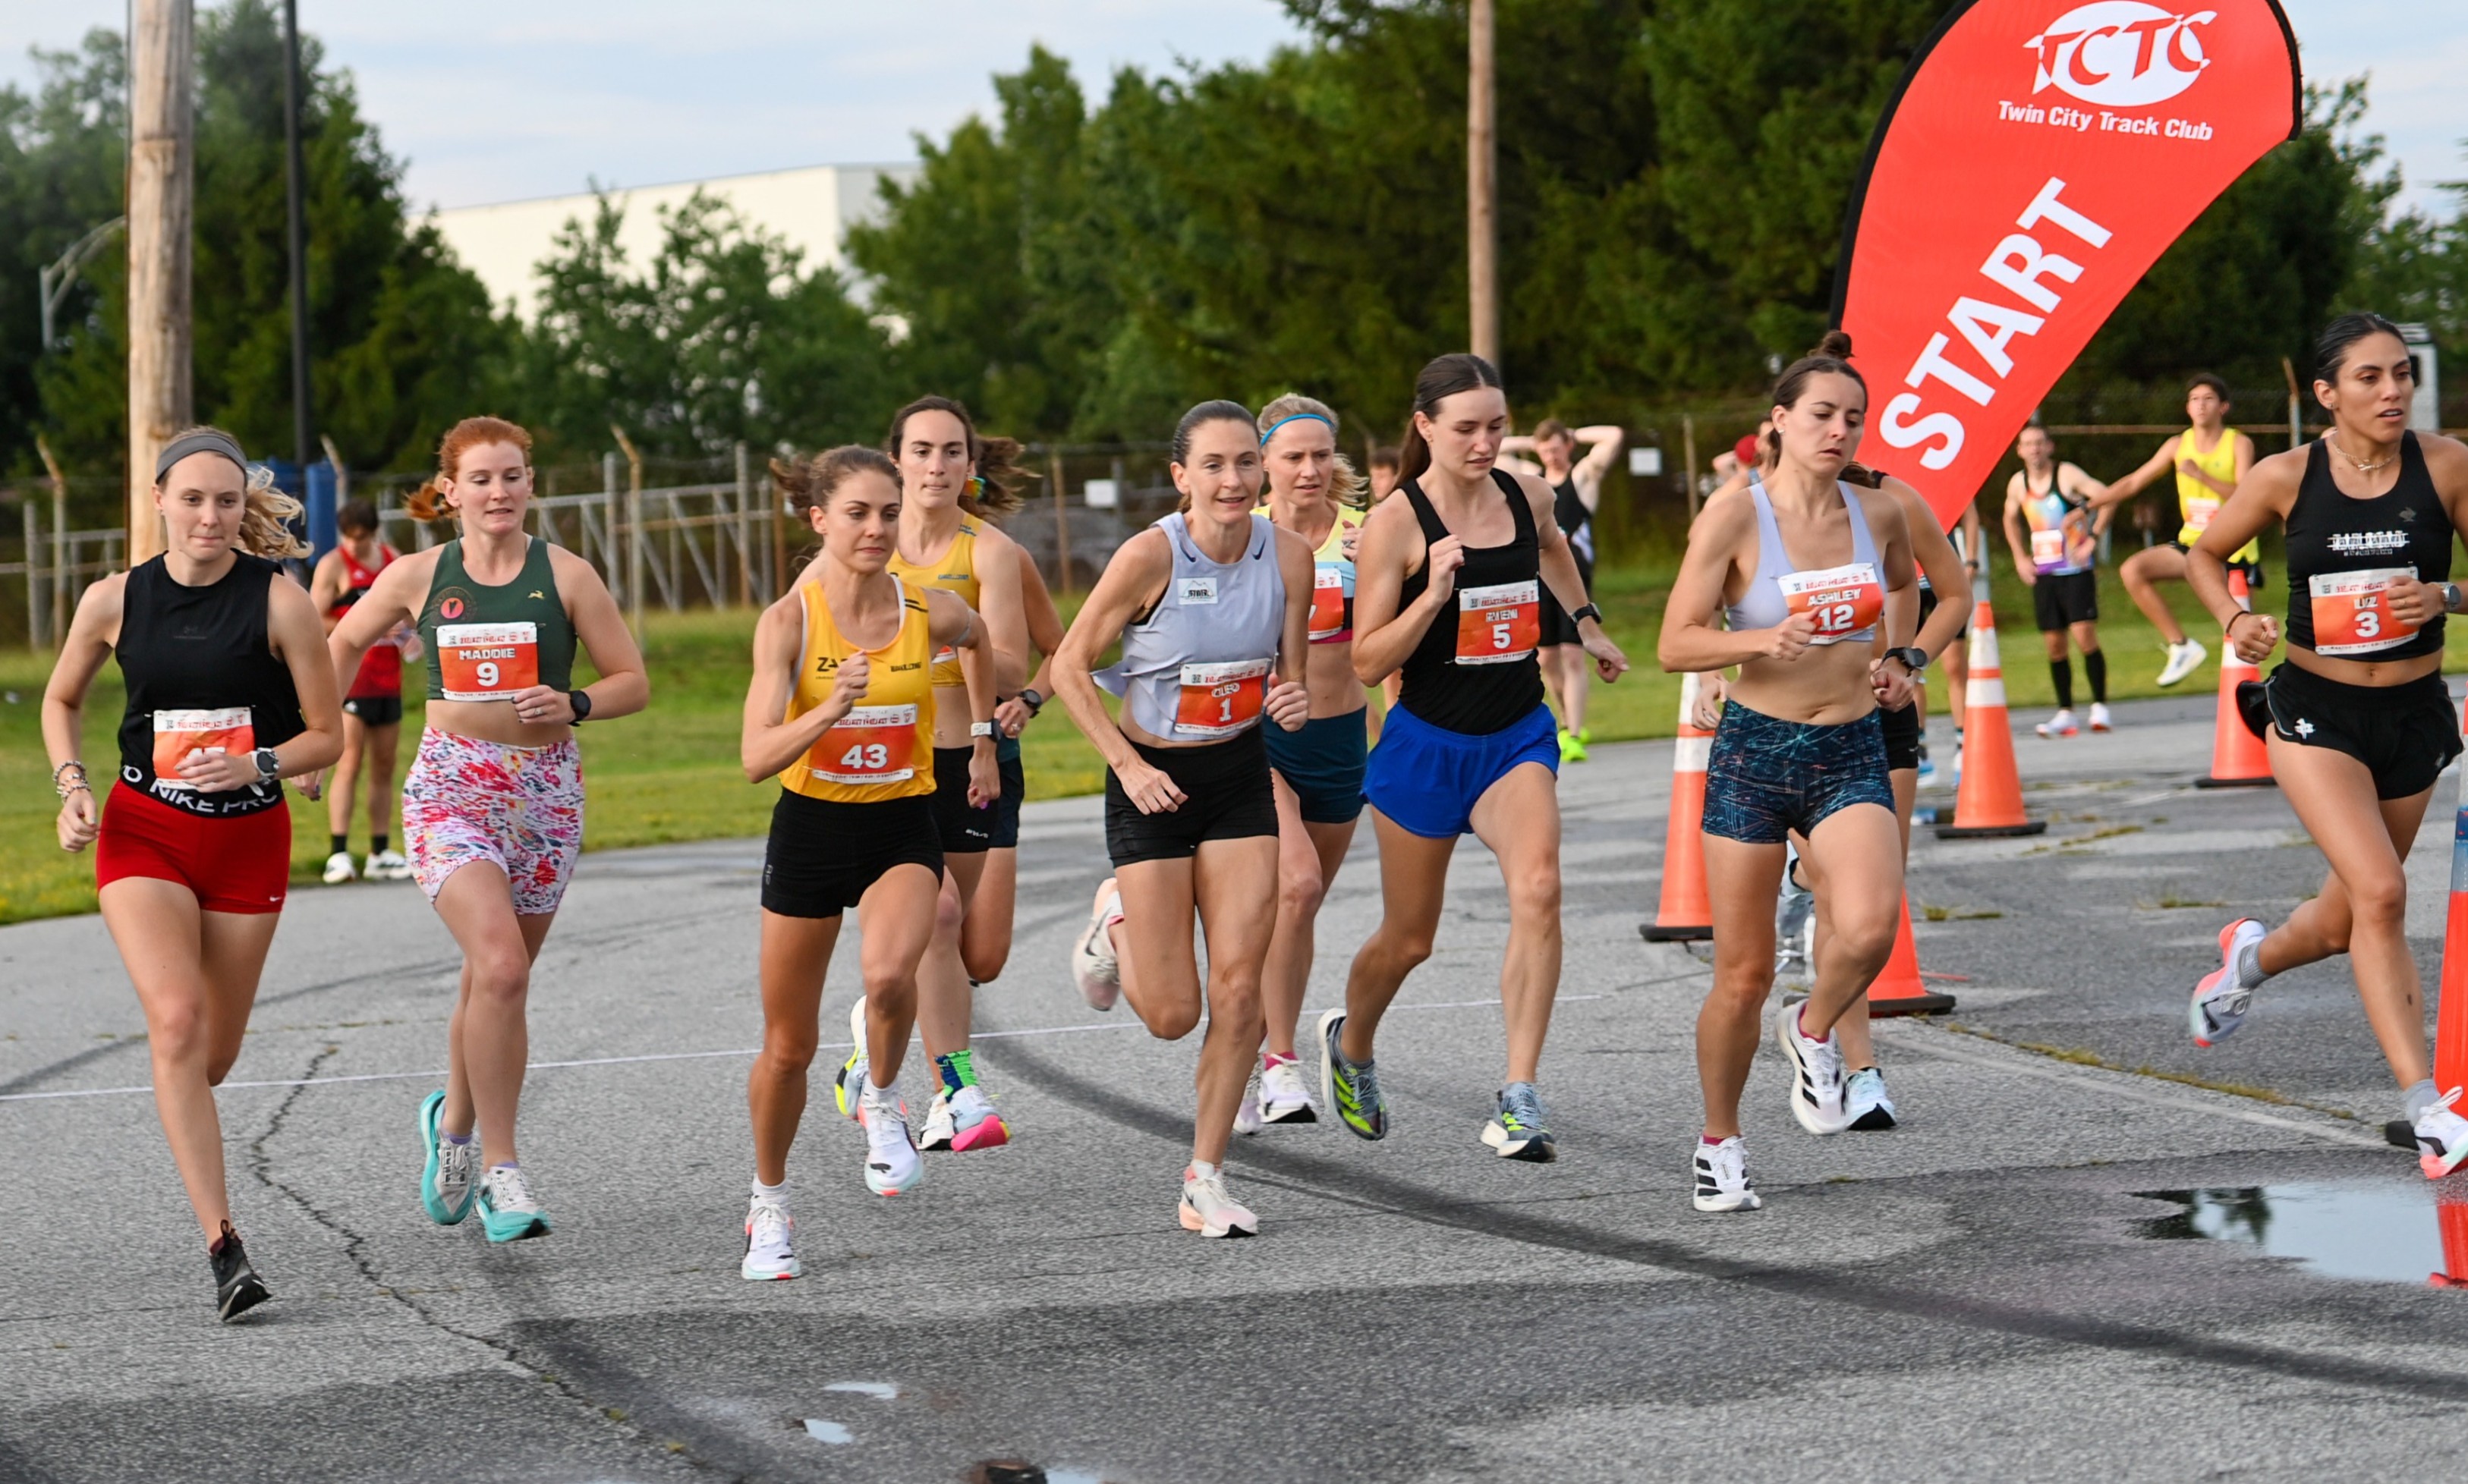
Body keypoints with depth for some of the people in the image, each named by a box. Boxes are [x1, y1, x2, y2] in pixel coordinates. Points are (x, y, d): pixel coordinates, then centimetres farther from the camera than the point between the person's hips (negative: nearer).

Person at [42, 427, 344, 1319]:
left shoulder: (279, 601, -8)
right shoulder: (115, 601, -3)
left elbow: (327, 737, -3)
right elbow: (61, 700, 15)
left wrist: (257, 764, -21)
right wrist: (71, 787, -1)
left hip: (249, 839, 1)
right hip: (143, 833, -1)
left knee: (215, 1052, 9)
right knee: (176, 1019, -21)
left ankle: (177, 1113, 49)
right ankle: (223, 1248, -23)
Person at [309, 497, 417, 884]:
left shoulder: (394, 560, 12)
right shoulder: (333, 565, -5)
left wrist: (414, 635, 5)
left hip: (388, 678, 6)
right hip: (350, 675, -6)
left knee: (384, 767, 9)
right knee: (349, 763, -13)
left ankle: (381, 854, 14)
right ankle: (339, 854, -16)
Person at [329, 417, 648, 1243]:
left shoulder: (565, 575, 1)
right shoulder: (417, 577, 3)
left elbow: (633, 683, 4)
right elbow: (346, 643, 21)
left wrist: (573, 704, -14)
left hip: (545, 793, 2)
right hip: (450, 792, -2)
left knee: (496, 980, 10)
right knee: (500, 965, -21)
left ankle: (455, 1122, 40)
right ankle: (501, 1171, -14)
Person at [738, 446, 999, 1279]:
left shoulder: (932, 612, -8)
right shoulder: (789, 619, -15)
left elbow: (977, 642, 19)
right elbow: (757, 759, -23)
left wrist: (983, 739, 23)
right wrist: (830, 709, -38)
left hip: (904, 827, 0)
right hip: (811, 827, 0)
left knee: (888, 974, -32)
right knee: (788, 1046, 10)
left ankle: (880, 1100, 0)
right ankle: (770, 1206, 33)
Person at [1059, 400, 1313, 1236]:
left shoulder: (1287, 555, -6)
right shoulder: (1151, 556, -19)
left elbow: (1288, 680, 5)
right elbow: (1069, 668, -11)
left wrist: (1294, 704, -18)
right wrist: (1129, 765, -18)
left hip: (1242, 777, 3)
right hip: (1154, 782, -3)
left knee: (1238, 988, -6)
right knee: (1172, 1014, -3)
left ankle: (1206, 1181, 6)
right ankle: (1117, 921, 31)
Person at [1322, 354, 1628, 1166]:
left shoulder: (1527, 495, 1)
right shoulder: (1395, 524, -13)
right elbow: (1368, 663, -14)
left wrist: (1588, 625, 36)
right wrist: (1433, 595, -27)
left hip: (1519, 736, 3)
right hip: (1427, 742, -3)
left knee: (1538, 889, -25)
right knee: (1408, 939, 11)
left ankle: (1518, 1101, -24)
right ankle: (1350, 1044, 45)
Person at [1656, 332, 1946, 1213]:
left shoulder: (1880, 516, 2)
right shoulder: (1734, 519, -10)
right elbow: (1676, 645, -11)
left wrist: (1898, 657, 13)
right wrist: (1764, 640, -26)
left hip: (1852, 754, 2)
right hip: (1754, 752, -2)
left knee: (1870, 926, -25)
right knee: (1743, 974, 2)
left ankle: (1813, 1032, 7)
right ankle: (1720, 1142, 24)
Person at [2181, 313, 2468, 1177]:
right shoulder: (2287, 478, -7)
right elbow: (2205, 554, 9)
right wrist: (2233, 619, -9)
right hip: (2314, 712, -2)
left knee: (2351, 916, 14)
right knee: (2379, 893, -20)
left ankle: (2253, 957, 49)